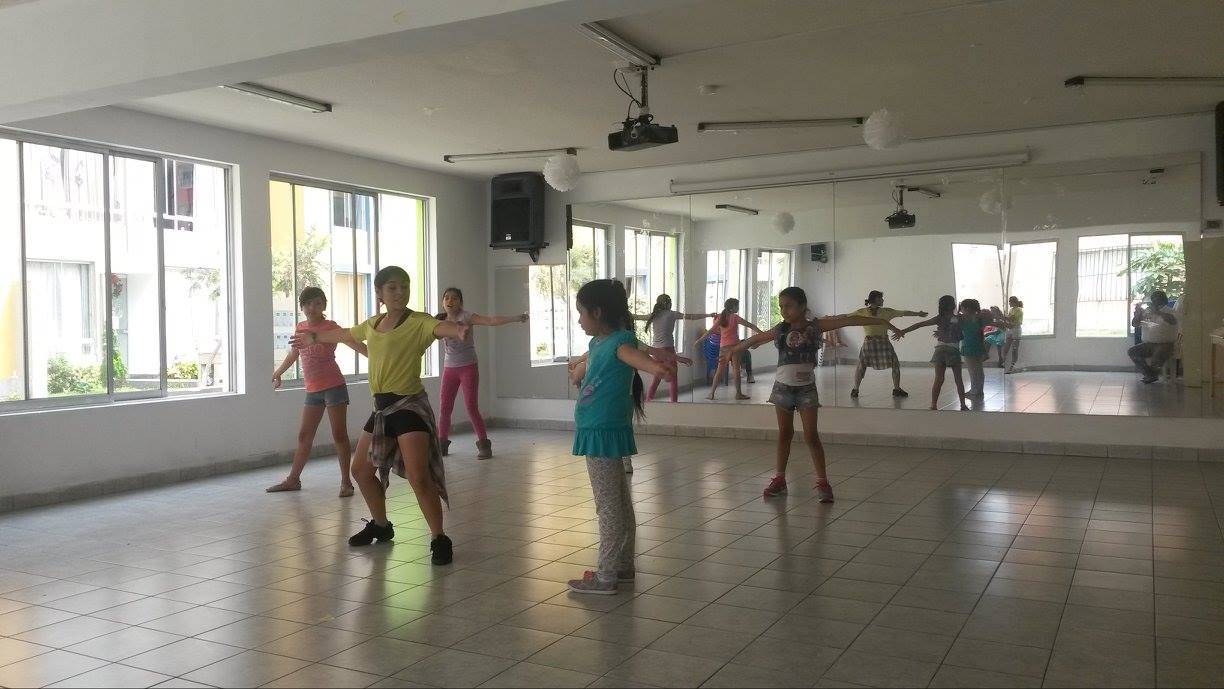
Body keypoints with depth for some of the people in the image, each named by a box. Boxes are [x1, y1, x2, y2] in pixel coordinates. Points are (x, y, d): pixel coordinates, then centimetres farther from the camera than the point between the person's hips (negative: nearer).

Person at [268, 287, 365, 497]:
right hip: (313, 390, 6)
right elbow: (293, 354, 25)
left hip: (333, 387, -6)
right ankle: (293, 479, 24)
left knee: (339, 435, -4)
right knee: (304, 436, 13)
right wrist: (278, 373, 39)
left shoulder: (331, 327, -7)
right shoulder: (300, 328, 9)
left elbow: (354, 343, -19)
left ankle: (346, 482, 2)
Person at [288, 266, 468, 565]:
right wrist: (314, 338, 49)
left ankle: (439, 539, -4)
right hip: (382, 407, 8)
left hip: (410, 405, -8)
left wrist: (459, 330, -57)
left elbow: (440, 327, -33)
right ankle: (381, 525, 39)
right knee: (361, 469, 18)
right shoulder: (372, 325, 12)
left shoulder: (418, 322, -10)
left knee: (419, 476, -18)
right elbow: (345, 334, 32)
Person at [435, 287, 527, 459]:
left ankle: (484, 444, 1)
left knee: (472, 408, -8)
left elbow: (491, 321, -18)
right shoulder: (440, 321, 5)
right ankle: (442, 443, 18)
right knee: (445, 408, 4)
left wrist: (515, 318, -28)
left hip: (468, 367, -4)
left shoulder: (466, 317, -9)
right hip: (449, 369, 4)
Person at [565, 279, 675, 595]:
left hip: (605, 432, -10)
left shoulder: (620, 340, -17)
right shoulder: (597, 343, 11)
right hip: (597, 431, 10)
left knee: (609, 506, -2)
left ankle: (606, 576, 5)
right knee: (619, 503, 17)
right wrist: (577, 372, 56)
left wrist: (654, 366, -63)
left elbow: (633, 354, -41)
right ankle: (623, 566, 28)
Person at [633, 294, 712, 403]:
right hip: (667, 349, -6)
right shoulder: (672, 314, -4)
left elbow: (638, 317, 19)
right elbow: (690, 317, -5)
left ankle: (649, 399, 16)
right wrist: (708, 315, -2)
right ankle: (674, 401, -3)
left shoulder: (653, 315, 8)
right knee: (673, 377, 0)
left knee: (658, 376, 19)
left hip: (655, 349, 6)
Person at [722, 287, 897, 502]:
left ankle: (822, 482, 3)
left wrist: (880, 321, -15)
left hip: (806, 388, -2)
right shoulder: (780, 330, 1)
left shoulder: (815, 326, -6)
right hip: (783, 386, 3)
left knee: (811, 436, -4)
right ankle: (780, 479, 20)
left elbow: (847, 320, -11)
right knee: (784, 434, 10)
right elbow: (755, 339, 15)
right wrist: (733, 350, 28)